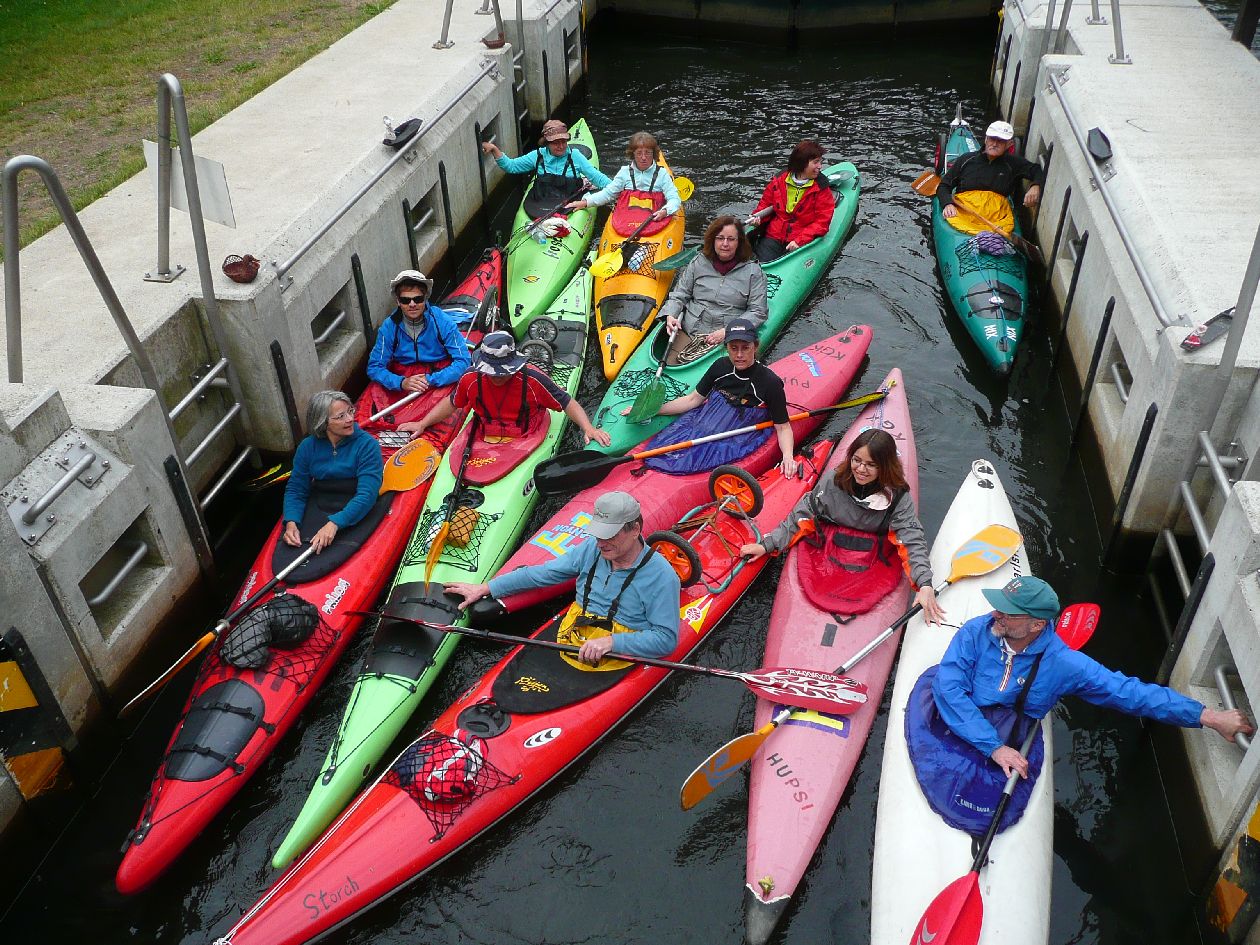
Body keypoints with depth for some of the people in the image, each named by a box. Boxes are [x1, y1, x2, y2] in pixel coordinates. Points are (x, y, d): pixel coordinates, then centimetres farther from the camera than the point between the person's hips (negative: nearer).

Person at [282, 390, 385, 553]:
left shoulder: (367, 445, -10)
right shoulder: (307, 447, 3)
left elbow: (366, 495, -18)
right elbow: (296, 490, 7)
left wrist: (334, 524, -29)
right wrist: (291, 523, -12)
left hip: (354, 518, -3)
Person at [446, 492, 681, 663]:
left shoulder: (661, 577, -10)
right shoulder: (592, 549, 7)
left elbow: (666, 639, -11)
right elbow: (542, 573, 15)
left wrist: (611, 642, -21)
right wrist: (485, 589, 15)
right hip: (565, 646, 5)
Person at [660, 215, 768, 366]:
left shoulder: (753, 271, 3)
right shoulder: (699, 262, 11)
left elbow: (758, 312, -1)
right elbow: (679, 295, 15)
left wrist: (728, 331, -13)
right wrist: (670, 315, -7)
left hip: (728, 339, -2)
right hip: (688, 332, 3)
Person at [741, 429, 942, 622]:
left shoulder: (898, 497, -8)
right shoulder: (833, 483, -4)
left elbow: (914, 541, -12)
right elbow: (799, 517, 4)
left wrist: (925, 584, -27)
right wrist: (767, 545, -2)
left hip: (875, 561, -1)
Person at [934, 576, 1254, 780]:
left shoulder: (1062, 664, -7)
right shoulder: (975, 632, -9)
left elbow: (1130, 692, -3)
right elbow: (948, 688, -18)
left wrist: (1209, 716, -7)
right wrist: (994, 747, -26)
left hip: (1013, 750, 1)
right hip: (957, 736, -1)